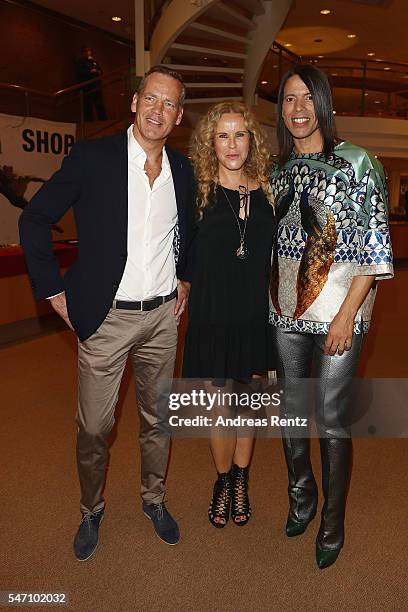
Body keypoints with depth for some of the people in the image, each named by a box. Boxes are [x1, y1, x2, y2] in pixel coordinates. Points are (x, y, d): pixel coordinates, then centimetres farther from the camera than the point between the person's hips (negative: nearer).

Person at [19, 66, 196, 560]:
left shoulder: (182, 169, 6)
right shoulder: (92, 156, -8)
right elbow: (34, 219, -4)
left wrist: (185, 278, 11)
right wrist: (55, 291, -7)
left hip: (163, 315, 4)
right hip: (105, 316, -3)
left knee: (157, 418, 16)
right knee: (93, 429, 7)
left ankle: (153, 499, 39)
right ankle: (91, 511, 33)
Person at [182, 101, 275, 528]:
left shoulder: (267, 189, 4)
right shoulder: (197, 191, -3)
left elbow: (275, 254, 9)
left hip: (256, 315, 3)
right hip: (212, 317, -2)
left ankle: (241, 480, 36)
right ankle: (223, 480, 32)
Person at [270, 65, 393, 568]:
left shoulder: (356, 162, -5)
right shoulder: (280, 169, 10)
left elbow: (374, 246, -9)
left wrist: (347, 315, -15)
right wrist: (268, 302, 9)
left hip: (338, 310, -5)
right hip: (287, 310, 5)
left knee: (332, 421, 2)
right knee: (292, 412, 14)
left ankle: (333, 522, 24)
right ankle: (301, 498, 37)